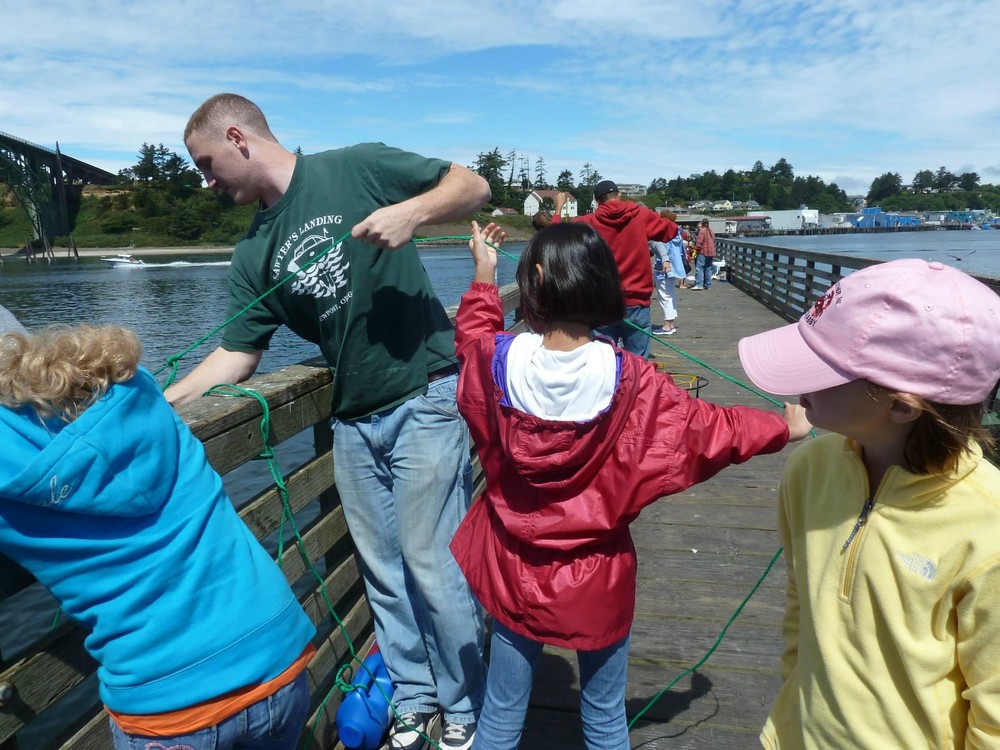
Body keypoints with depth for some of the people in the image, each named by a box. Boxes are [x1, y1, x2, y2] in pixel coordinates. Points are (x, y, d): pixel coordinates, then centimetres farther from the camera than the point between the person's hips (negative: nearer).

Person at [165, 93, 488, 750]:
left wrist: (412, 211, -20)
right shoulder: (254, 254, 10)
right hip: (354, 420, 6)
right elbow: (236, 355, 8)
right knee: (383, 571, 14)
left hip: (425, 400, -6)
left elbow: (473, 186, -2)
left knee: (433, 566, 0)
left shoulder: (358, 168, -4)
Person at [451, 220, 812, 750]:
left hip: (515, 569, 1)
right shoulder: (628, 378, -18)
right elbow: (709, 427, -3)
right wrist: (784, 427, 14)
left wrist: (484, 275, 23)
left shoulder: (499, 359, -15)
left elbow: (472, 334, 11)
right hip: (598, 575, -1)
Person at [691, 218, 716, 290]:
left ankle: (699, 284, -18)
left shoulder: (702, 231, -9)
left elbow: (699, 243, -14)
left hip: (703, 252, -8)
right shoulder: (711, 231, 15)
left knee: (699, 268, -10)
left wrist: (697, 248, 1)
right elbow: (714, 241, 20)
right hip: (711, 252, 8)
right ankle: (708, 285, 11)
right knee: (708, 269, 10)